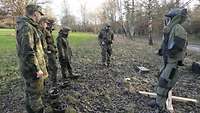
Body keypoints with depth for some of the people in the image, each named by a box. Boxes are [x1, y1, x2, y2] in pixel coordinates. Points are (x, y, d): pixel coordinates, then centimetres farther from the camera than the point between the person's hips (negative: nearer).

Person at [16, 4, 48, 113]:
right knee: (35, 93, 3)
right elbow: (28, 52, -26)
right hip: (32, 68, -10)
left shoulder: (30, 26, 12)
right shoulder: (26, 27, -20)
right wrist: (37, 69, -22)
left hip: (30, 67, 10)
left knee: (30, 92, 21)